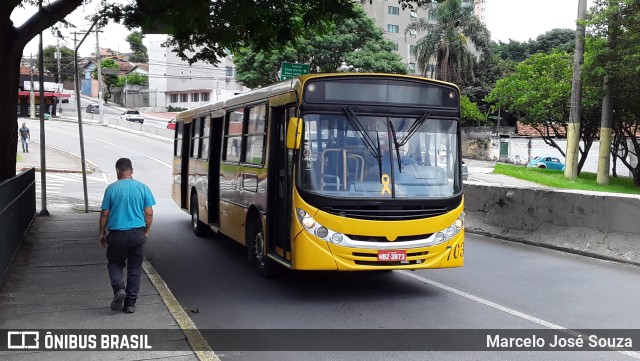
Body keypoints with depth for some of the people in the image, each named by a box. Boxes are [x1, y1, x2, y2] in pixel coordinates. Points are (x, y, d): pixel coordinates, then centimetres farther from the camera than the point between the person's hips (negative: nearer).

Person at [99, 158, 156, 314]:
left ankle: (119, 288, -9)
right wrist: (146, 231, 14)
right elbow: (149, 213, 0)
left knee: (115, 264, 17)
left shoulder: (111, 188, -5)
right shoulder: (143, 188, -1)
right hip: (138, 234, 2)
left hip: (117, 234, -1)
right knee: (134, 268, 11)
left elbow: (105, 214, -1)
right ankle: (130, 304, 12)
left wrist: (102, 233, 11)